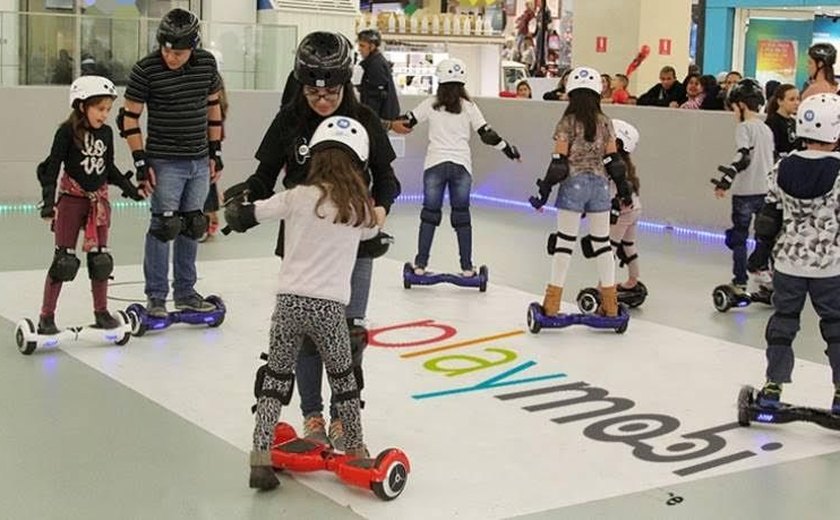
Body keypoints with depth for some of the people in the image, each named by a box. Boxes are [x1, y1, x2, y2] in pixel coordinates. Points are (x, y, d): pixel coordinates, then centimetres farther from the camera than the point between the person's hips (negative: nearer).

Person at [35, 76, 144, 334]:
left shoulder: (106, 132, 4)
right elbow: (52, 168, -13)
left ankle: (101, 312, 21)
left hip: (99, 200, 5)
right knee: (64, 260, -4)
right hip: (71, 198, -5)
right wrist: (49, 201, -21)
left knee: (100, 259, 8)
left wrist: (129, 187, 14)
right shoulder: (68, 131, -12)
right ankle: (46, 316, 5)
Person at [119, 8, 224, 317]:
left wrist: (215, 152, 10)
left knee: (192, 226, 12)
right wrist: (141, 161, -11)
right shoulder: (146, 69, -13)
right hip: (164, 163, -5)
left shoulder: (207, 63, 0)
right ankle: (156, 297, 5)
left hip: (200, 162, 5)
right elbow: (129, 117, -8)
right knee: (164, 226, -6)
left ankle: (185, 292, 24)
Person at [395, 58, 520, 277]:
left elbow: (406, 122, 6)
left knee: (430, 213, 7)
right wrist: (507, 148, 14)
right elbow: (486, 134, 2)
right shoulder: (469, 107, 2)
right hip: (461, 165, 0)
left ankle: (420, 264, 8)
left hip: (434, 164, 0)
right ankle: (467, 267, 9)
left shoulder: (430, 104, 1)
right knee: (462, 215, 7)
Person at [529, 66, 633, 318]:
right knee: (602, 242, 9)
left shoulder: (567, 122, -6)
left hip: (573, 185, -3)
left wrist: (544, 189, -3)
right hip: (600, 184, 3)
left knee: (565, 241, 0)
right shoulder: (605, 123, 4)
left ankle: (552, 304, 2)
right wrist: (624, 189, 11)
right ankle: (610, 304, 13)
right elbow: (613, 160, 3)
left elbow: (559, 162, -9)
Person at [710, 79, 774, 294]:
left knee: (738, 238, 1)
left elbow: (743, 157, -23)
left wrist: (726, 180, -29)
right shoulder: (767, 129, 12)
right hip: (766, 190, 7)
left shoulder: (744, 127, -11)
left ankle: (740, 284, 2)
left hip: (745, 191, -7)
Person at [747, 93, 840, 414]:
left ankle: (773, 387, 14)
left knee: (783, 321, 14)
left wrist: (762, 247, 12)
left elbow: (770, 213, 2)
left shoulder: (783, 169, -3)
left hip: (788, 261, 3)